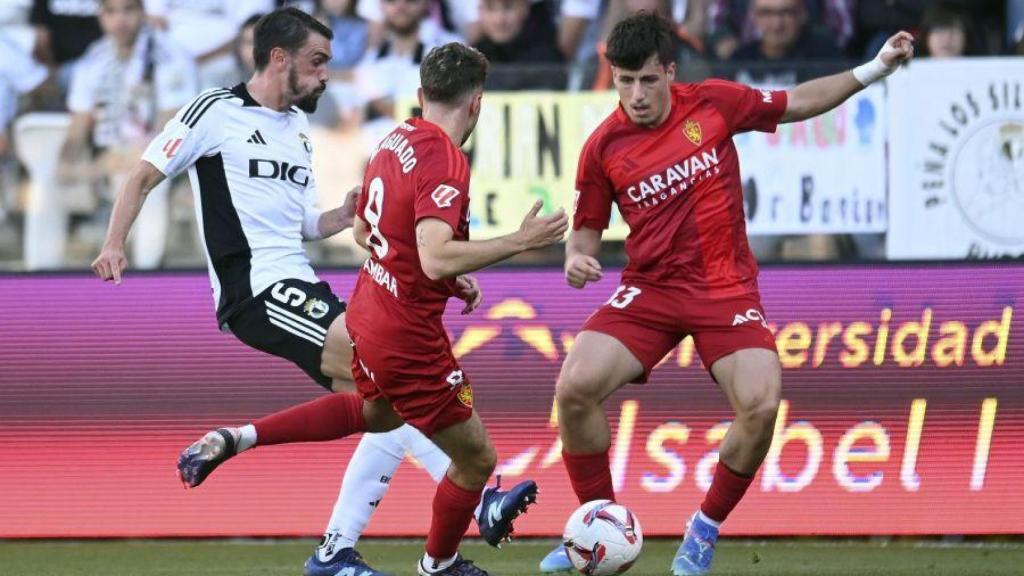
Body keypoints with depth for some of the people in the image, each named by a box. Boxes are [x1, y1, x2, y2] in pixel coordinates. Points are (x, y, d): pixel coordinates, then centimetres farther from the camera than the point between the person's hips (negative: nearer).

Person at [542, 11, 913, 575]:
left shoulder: (713, 104, -3)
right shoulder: (603, 147, -3)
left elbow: (797, 103, 11)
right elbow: (588, 228, 9)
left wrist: (875, 68, 7)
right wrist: (576, 259, -14)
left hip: (725, 289, -1)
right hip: (650, 290, 1)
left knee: (760, 405, -23)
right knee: (575, 386, -20)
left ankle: (705, 530, 3)